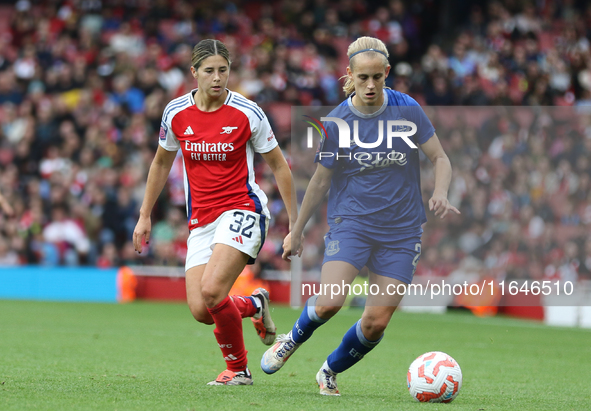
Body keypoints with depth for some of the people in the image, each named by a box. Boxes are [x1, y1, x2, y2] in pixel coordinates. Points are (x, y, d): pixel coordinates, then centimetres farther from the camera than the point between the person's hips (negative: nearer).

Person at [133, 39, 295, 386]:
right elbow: (162, 163, 19)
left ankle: (238, 369, -1)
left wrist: (295, 220, 0)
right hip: (200, 220, 4)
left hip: (242, 209, -4)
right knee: (200, 311, -10)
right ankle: (254, 305, 25)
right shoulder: (176, 113, 2)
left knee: (211, 291, -24)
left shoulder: (247, 113, -7)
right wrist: (145, 216, 21)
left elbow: (279, 165, 3)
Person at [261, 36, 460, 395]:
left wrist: (441, 193, -19)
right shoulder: (336, 122, -4)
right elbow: (321, 180, 8)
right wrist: (296, 231, 14)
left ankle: (331, 372, 23)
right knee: (329, 302, -22)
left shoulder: (408, 110, -4)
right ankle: (294, 339, 12)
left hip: (401, 231, 1)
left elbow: (440, 158, 2)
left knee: (376, 323, -4)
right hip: (351, 222, -1)